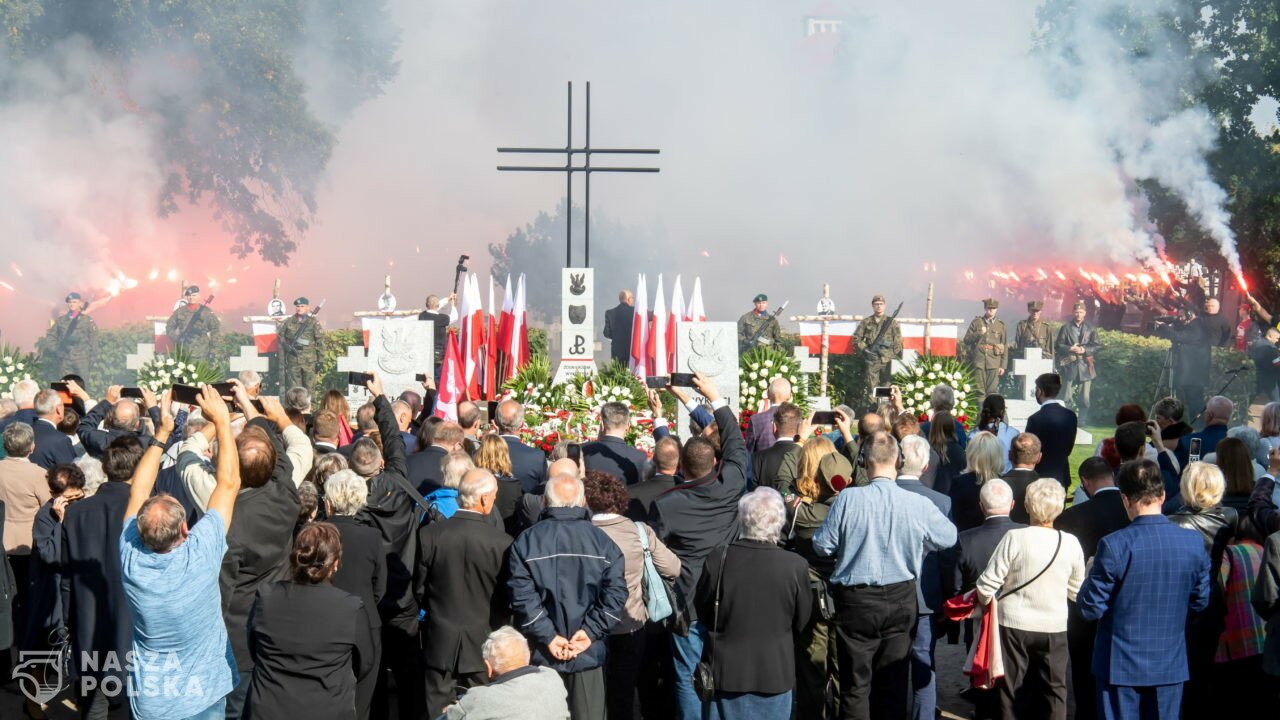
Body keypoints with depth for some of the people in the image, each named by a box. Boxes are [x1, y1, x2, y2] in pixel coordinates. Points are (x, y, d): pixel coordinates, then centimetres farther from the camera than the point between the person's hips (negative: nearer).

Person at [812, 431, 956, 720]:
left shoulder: (848, 498, -16)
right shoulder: (918, 504, -11)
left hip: (856, 600, -2)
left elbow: (822, 546, -9)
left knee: (855, 684, 7)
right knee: (894, 684, 14)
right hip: (901, 600, 2)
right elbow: (949, 537, 5)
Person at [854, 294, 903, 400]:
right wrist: (865, 349, -5)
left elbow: (898, 342, 3)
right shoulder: (866, 322, 6)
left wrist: (898, 359, -5)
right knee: (871, 389, -3)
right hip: (872, 359, 0)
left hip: (887, 360, 0)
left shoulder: (892, 322, 6)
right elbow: (856, 338, 8)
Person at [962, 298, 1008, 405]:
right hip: (979, 360, 0)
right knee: (979, 391, -1)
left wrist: (1003, 365, 4)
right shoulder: (976, 322, 10)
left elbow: (1005, 347, 10)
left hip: (994, 362, 0)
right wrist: (979, 334, -10)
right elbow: (966, 340, 7)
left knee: (992, 391, -5)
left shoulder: (1001, 326, 10)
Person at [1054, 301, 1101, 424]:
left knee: (1085, 397, 0)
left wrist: (1084, 350, -10)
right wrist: (1070, 349, -12)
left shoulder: (1091, 328, 8)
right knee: (1067, 397, -2)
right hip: (1069, 366, -1)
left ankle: (1083, 421, 7)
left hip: (1085, 365, 1)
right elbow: (1058, 346, 5)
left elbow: (1098, 345, 4)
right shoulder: (1066, 328, 8)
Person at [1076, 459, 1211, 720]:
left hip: (1121, 666, -3)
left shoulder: (1114, 545, -20)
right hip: (1171, 664, 3)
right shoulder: (1193, 543, -7)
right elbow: (1200, 601, 5)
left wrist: (1091, 577, 5)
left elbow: (1091, 609, -13)